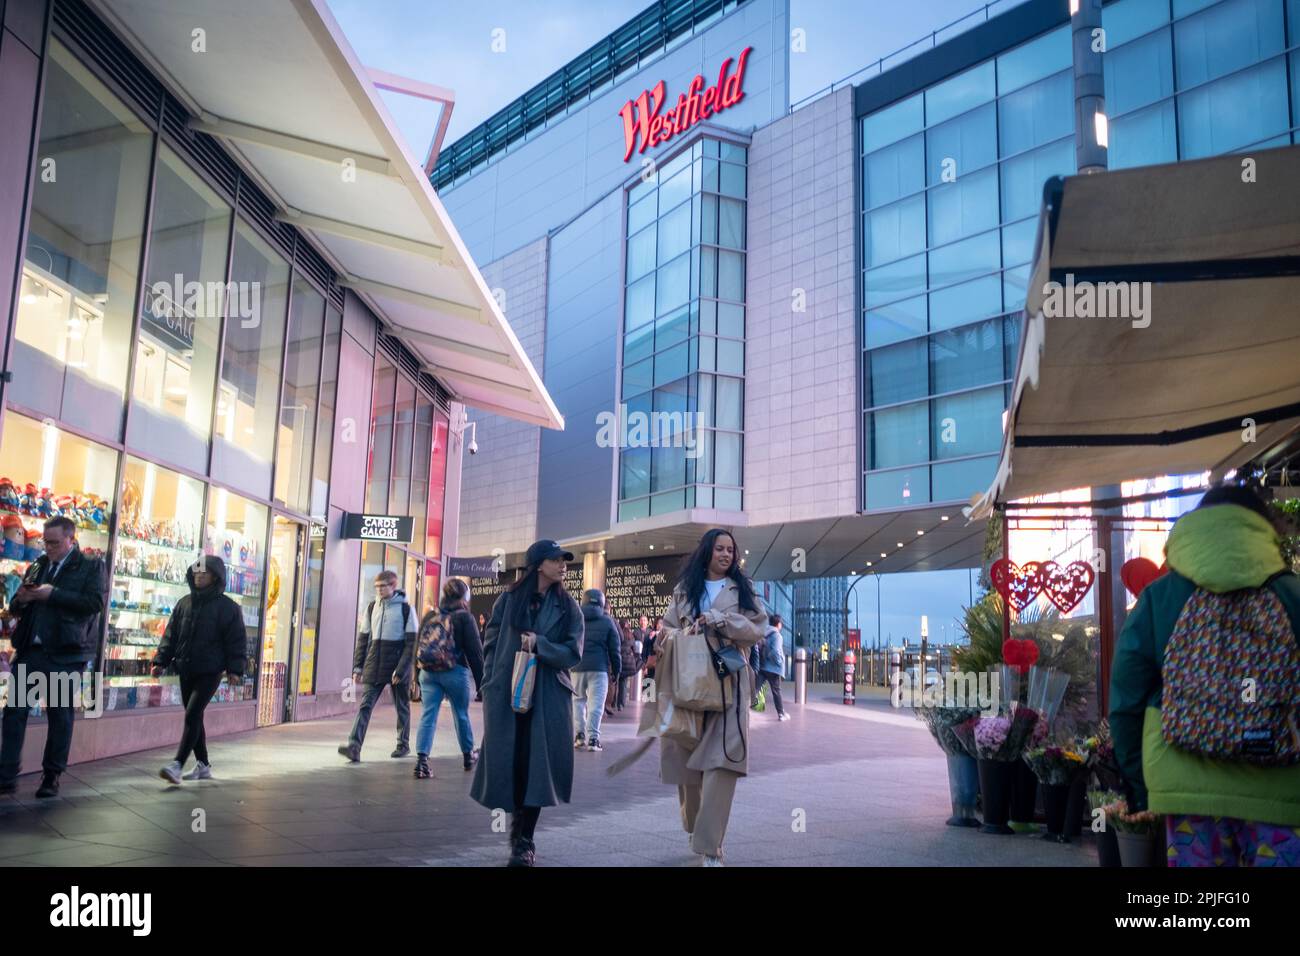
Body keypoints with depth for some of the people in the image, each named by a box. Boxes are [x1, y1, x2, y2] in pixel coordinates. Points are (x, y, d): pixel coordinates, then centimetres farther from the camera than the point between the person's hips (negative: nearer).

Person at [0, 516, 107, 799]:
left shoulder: (92, 566, 2)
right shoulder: (37, 566, 16)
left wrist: (53, 594, -17)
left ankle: (52, 776, 13)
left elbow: (95, 603, -12)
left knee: (60, 714, 3)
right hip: (28, 650, 4)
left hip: (64, 654, -4)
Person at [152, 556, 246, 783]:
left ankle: (177, 766, -18)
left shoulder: (226, 607, -4)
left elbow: (237, 640, -6)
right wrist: (160, 661, 5)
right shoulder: (184, 603, 11)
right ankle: (203, 765, 22)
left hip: (210, 672, -6)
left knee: (192, 715, -14)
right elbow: (171, 635, 14)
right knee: (194, 718, 11)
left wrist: (235, 670, -14)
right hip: (186, 671, 6)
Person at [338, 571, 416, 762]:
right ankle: (354, 746, -16)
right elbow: (363, 638, 11)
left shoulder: (405, 609, -4)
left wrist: (401, 669, -15)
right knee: (366, 705, -8)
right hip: (374, 666, 3)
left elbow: (411, 643, -8)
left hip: (397, 665, -3)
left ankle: (403, 744, 25)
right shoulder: (371, 607, 9)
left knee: (402, 706, 10)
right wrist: (358, 666, 6)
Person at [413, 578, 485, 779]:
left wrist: (418, 679, 17)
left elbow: (419, 648, 13)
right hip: (455, 672, -3)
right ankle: (468, 756, 29)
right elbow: (475, 651, -6)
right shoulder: (464, 617, -4)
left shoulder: (429, 616, 11)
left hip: (428, 672, 3)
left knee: (427, 715, 1)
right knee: (462, 715, 13)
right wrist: (481, 683, -1)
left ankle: (422, 759, -12)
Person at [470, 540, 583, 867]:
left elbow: (573, 654, -1)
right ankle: (519, 836, 20)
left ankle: (525, 842, 6)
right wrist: (491, 688, 0)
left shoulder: (567, 607, 5)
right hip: (506, 696, 0)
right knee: (508, 764, 2)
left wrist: (539, 644, -15)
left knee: (537, 765, -3)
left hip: (548, 699, 0)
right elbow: (490, 645, 8)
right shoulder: (508, 600, 4)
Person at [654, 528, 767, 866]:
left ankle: (710, 845, -13)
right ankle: (695, 826, 28)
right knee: (686, 757, 4)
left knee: (721, 759, -13)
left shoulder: (742, 589, 12)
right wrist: (680, 636, -11)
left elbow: (758, 629, 1)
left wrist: (718, 619, -10)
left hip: (727, 683, -2)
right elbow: (667, 630, 12)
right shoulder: (684, 589, 14)